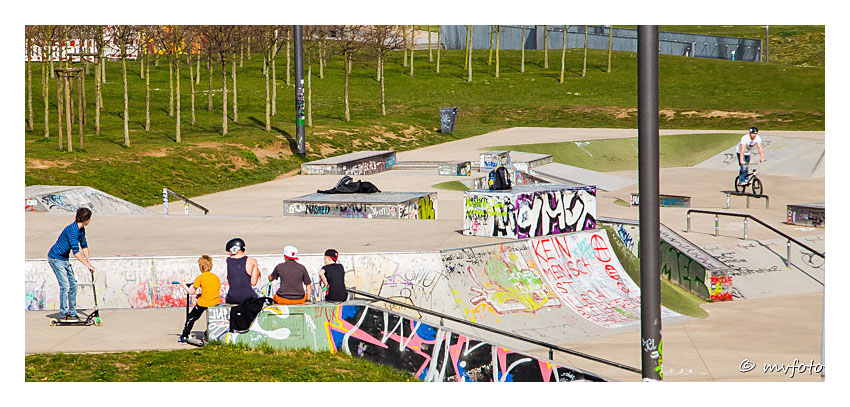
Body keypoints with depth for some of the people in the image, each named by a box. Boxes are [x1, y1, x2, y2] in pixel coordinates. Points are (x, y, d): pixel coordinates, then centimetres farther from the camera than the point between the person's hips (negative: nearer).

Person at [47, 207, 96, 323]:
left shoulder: (81, 229, 3)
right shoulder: (73, 230, -27)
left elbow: (84, 245, 16)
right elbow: (76, 252, -30)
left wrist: (89, 261, 11)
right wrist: (87, 265, -28)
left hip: (64, 259, 10)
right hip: (55, 258, -10)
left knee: (73, 285, 8)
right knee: (65, 285, -13)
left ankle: (72, 313, 15)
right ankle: (63, 315, -7)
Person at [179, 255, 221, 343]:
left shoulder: (200, 278, -8)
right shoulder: (216, 277, 7)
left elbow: (191, 292, -7)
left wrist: (184, 286, 12)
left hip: (203, 303, -4)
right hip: (215, 302, 4)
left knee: (191, 318, 11)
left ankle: (184, 337, 11)